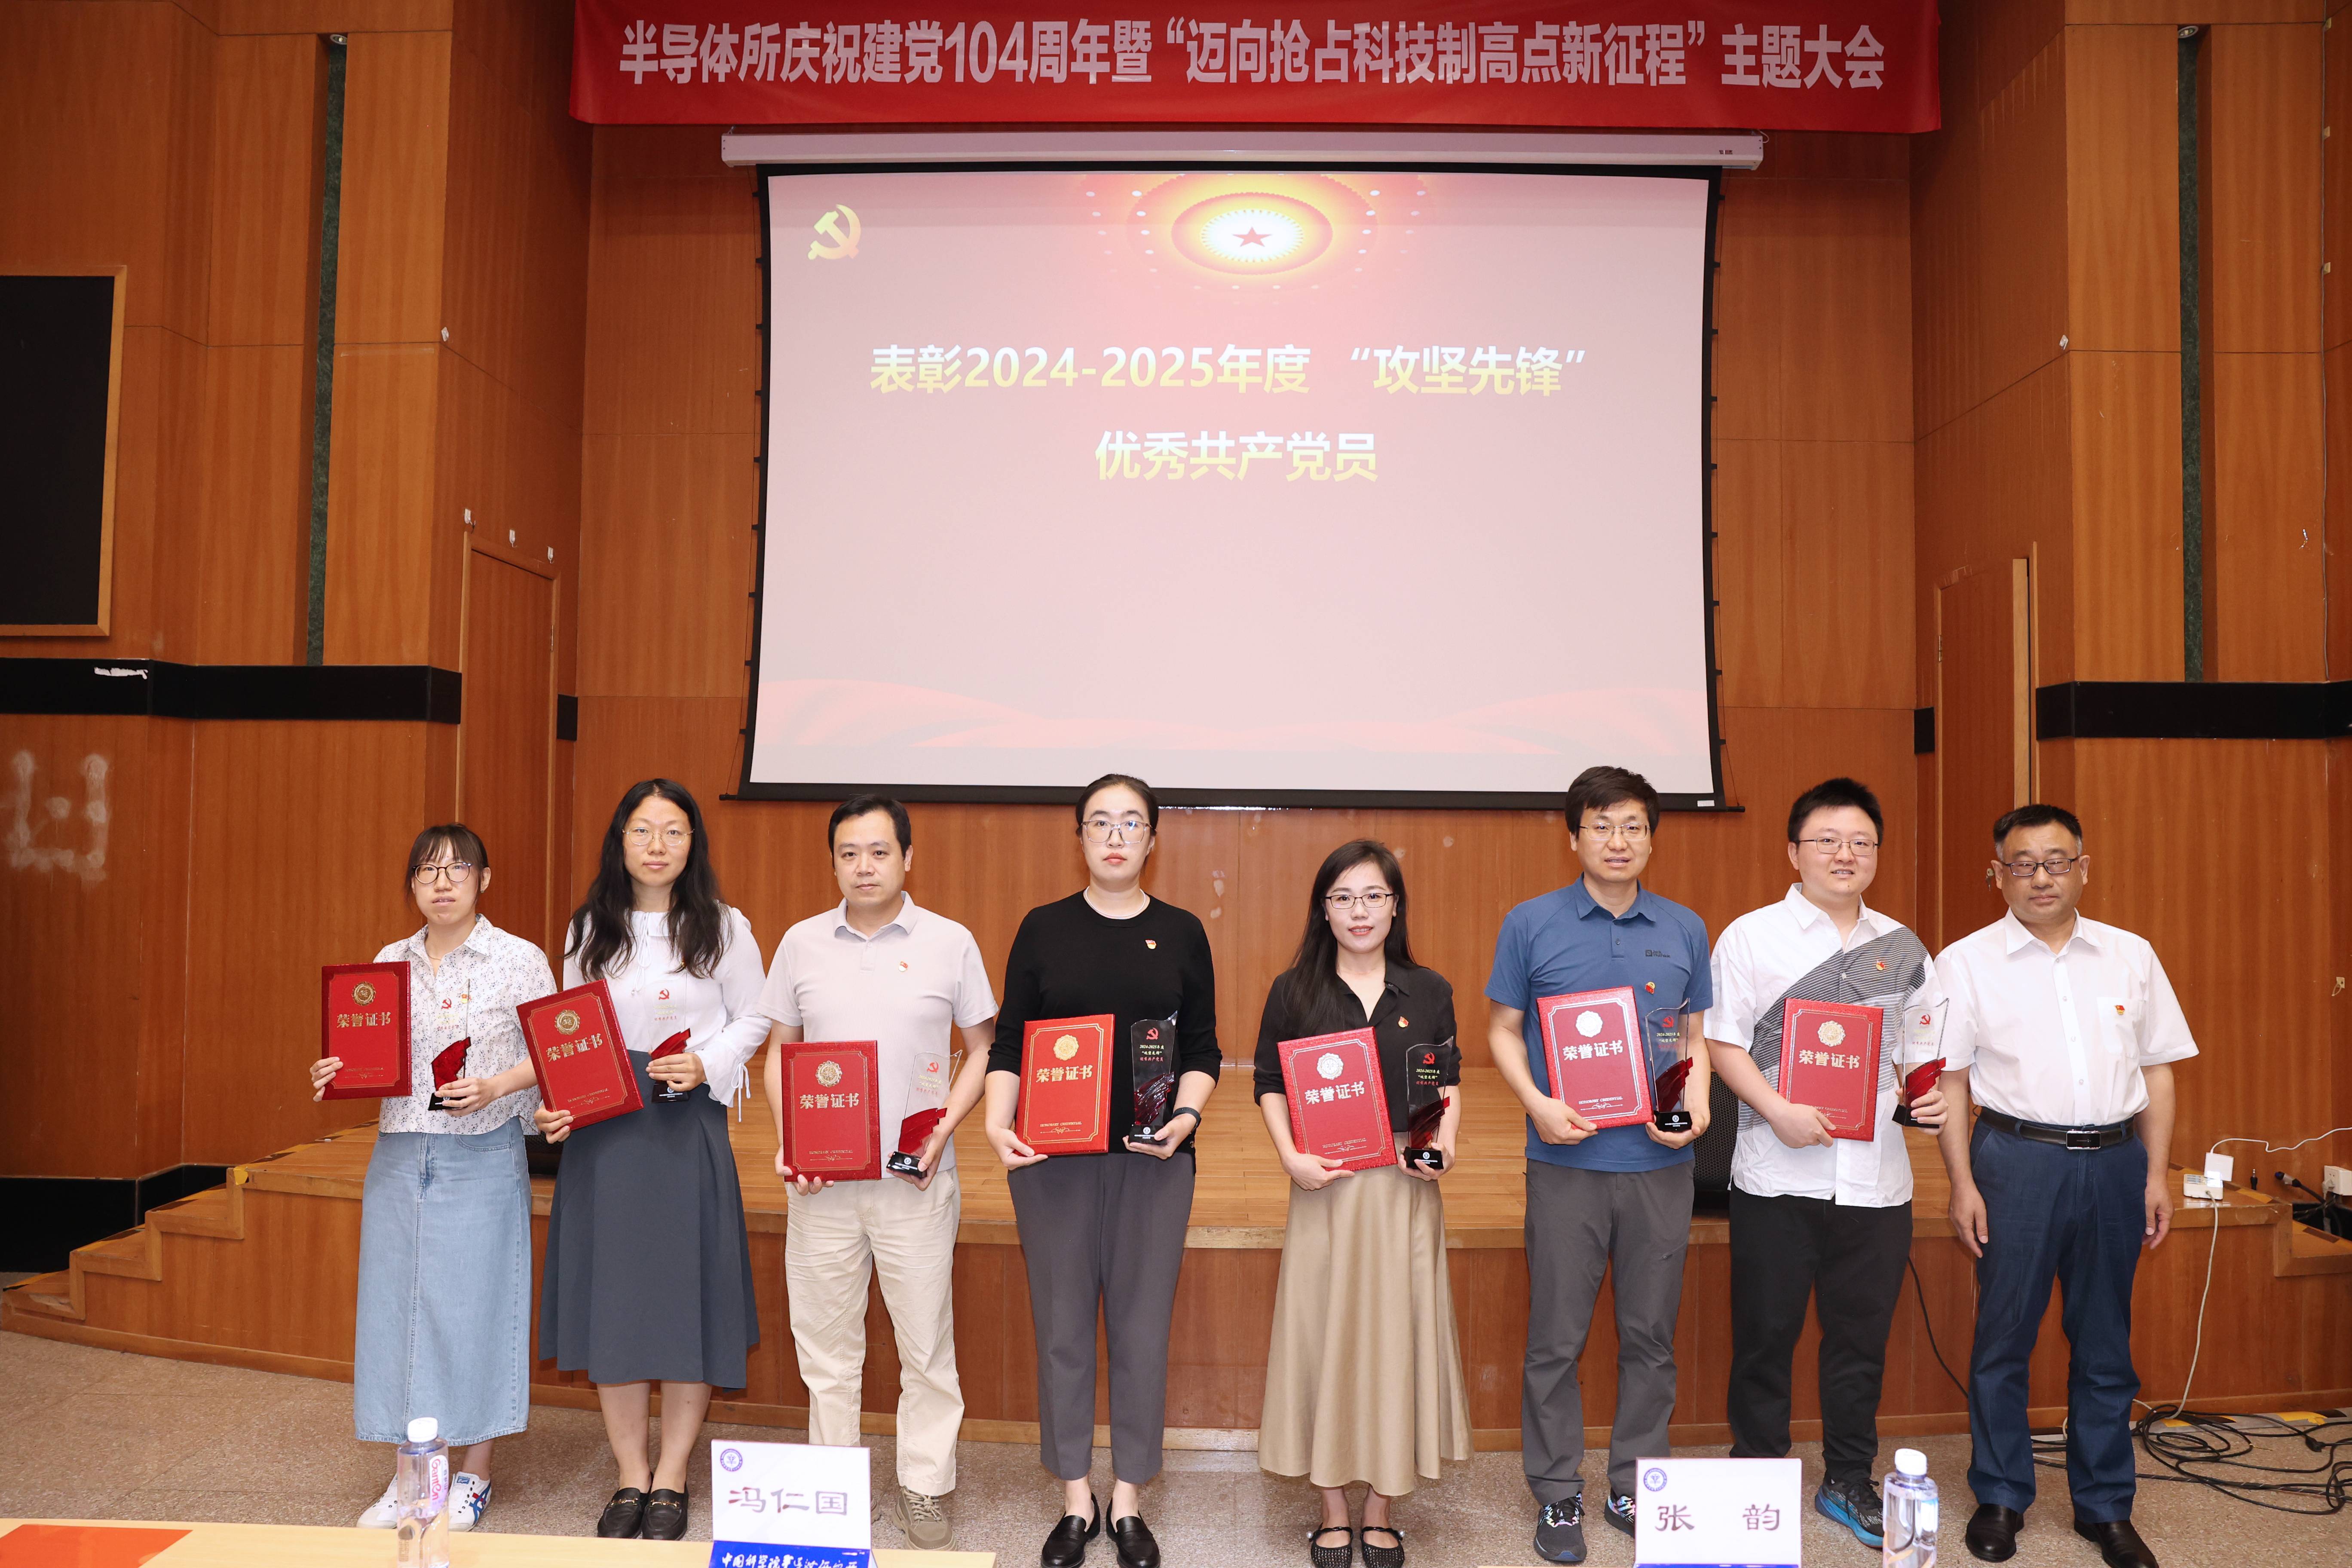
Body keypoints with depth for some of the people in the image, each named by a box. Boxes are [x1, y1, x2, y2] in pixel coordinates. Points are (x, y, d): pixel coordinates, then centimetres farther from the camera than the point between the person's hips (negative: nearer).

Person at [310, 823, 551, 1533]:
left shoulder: (520, 960, -3)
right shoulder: (390, 963, 10)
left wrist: (494, 1086, -18)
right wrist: (335, 1074, -4)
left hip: (482, 1159, -4)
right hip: (399, 1155, 4)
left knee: (474, 1305, 0)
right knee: (397, 1302, 7)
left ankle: (472, 1476, 16)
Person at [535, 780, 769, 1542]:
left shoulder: (723, 928, 0)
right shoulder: (589, 930, 8)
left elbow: (754, 1020, 4)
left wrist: (707, 1066, -13)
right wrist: (556, 1105, -4)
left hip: (687, 1128, -2)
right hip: (600, 1129, 3)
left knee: (685, 1295, 2)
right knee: (608, 1298, 6)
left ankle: (671, 1481, 17)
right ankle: (630, 1479, 21)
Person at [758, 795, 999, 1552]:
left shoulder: (950, 943, 0)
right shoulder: (802, 943, 6)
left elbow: (982, 1050, 5)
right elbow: (780, 1054, 11)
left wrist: (944, 1129, -10)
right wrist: (787, 1142, -3)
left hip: (916, 1179, -2)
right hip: (820, 1179, 2)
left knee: (926, 1342, 5)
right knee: (825, 1344, 11)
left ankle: (923, 1489, 21)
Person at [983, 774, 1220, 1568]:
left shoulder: (1181, 933, 5)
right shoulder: (1044, 929, 4)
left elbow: (1202, 1049, 6)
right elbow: (1008, 1044, 2)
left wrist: (1187, 1115, -12)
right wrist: (997, 1122, -13)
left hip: (1153, 1156, 0)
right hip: (1053, 1154, 0)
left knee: (1142, 1326, 6)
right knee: (1062, 1324, 6)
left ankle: (1128, 1503, 22)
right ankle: (1075, 1501, 22)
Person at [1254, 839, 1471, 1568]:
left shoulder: (1429, 991, 7)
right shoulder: (1294, 990, 2)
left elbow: (1448, 1082, 10)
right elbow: (1270, 1085, 2)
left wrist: (1444, 1140, -8)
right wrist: (1291, 1156, -12)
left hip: (1406, 1187, 1)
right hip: (1326, 1187, -1)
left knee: (1396, 1335, 6)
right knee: (1324, 1336, 4)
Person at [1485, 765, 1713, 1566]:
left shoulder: (1685, 929, 7)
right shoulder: (1532, 924, -1)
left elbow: (1695, 1036, 12)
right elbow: (1503, 1030, 3)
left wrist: (1697, 1107, -6)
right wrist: (1537, 1102, -13)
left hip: (1659, 1163, 3)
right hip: (1567, 1161, -2)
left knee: (1650, 1335, 12)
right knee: (1557, 1339, 4)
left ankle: (1635, 1486, 28)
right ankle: (1558, 1495, 20)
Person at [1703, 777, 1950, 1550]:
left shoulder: (1902, 948, 11)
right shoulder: (1750, 936, -2)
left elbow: (1921, 1048, 16)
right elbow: (1722, 1043, -5)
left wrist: (1929, 1097, -4)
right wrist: (1778, 1111, -18)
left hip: (1876, 1175, 4)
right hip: (1778, 1175, -3)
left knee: (1861, 1339, 13)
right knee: (1765, 1338, 6)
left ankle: (1849, 1484, 29)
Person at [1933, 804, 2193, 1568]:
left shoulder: (2131, 956, 7)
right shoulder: (1968, 962, -1)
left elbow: (2157, 1070, 11)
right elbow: (1949, 1081, -2)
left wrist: (2157, 1173, 4)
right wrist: (1963, 1184, -7)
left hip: (2114, 1162, 3)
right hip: (2017, 1160, -2)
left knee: (2105, 1342, 12)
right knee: (2003, 1339, 6)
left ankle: (2105, 1507, 26)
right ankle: (2000, 1499, 21)